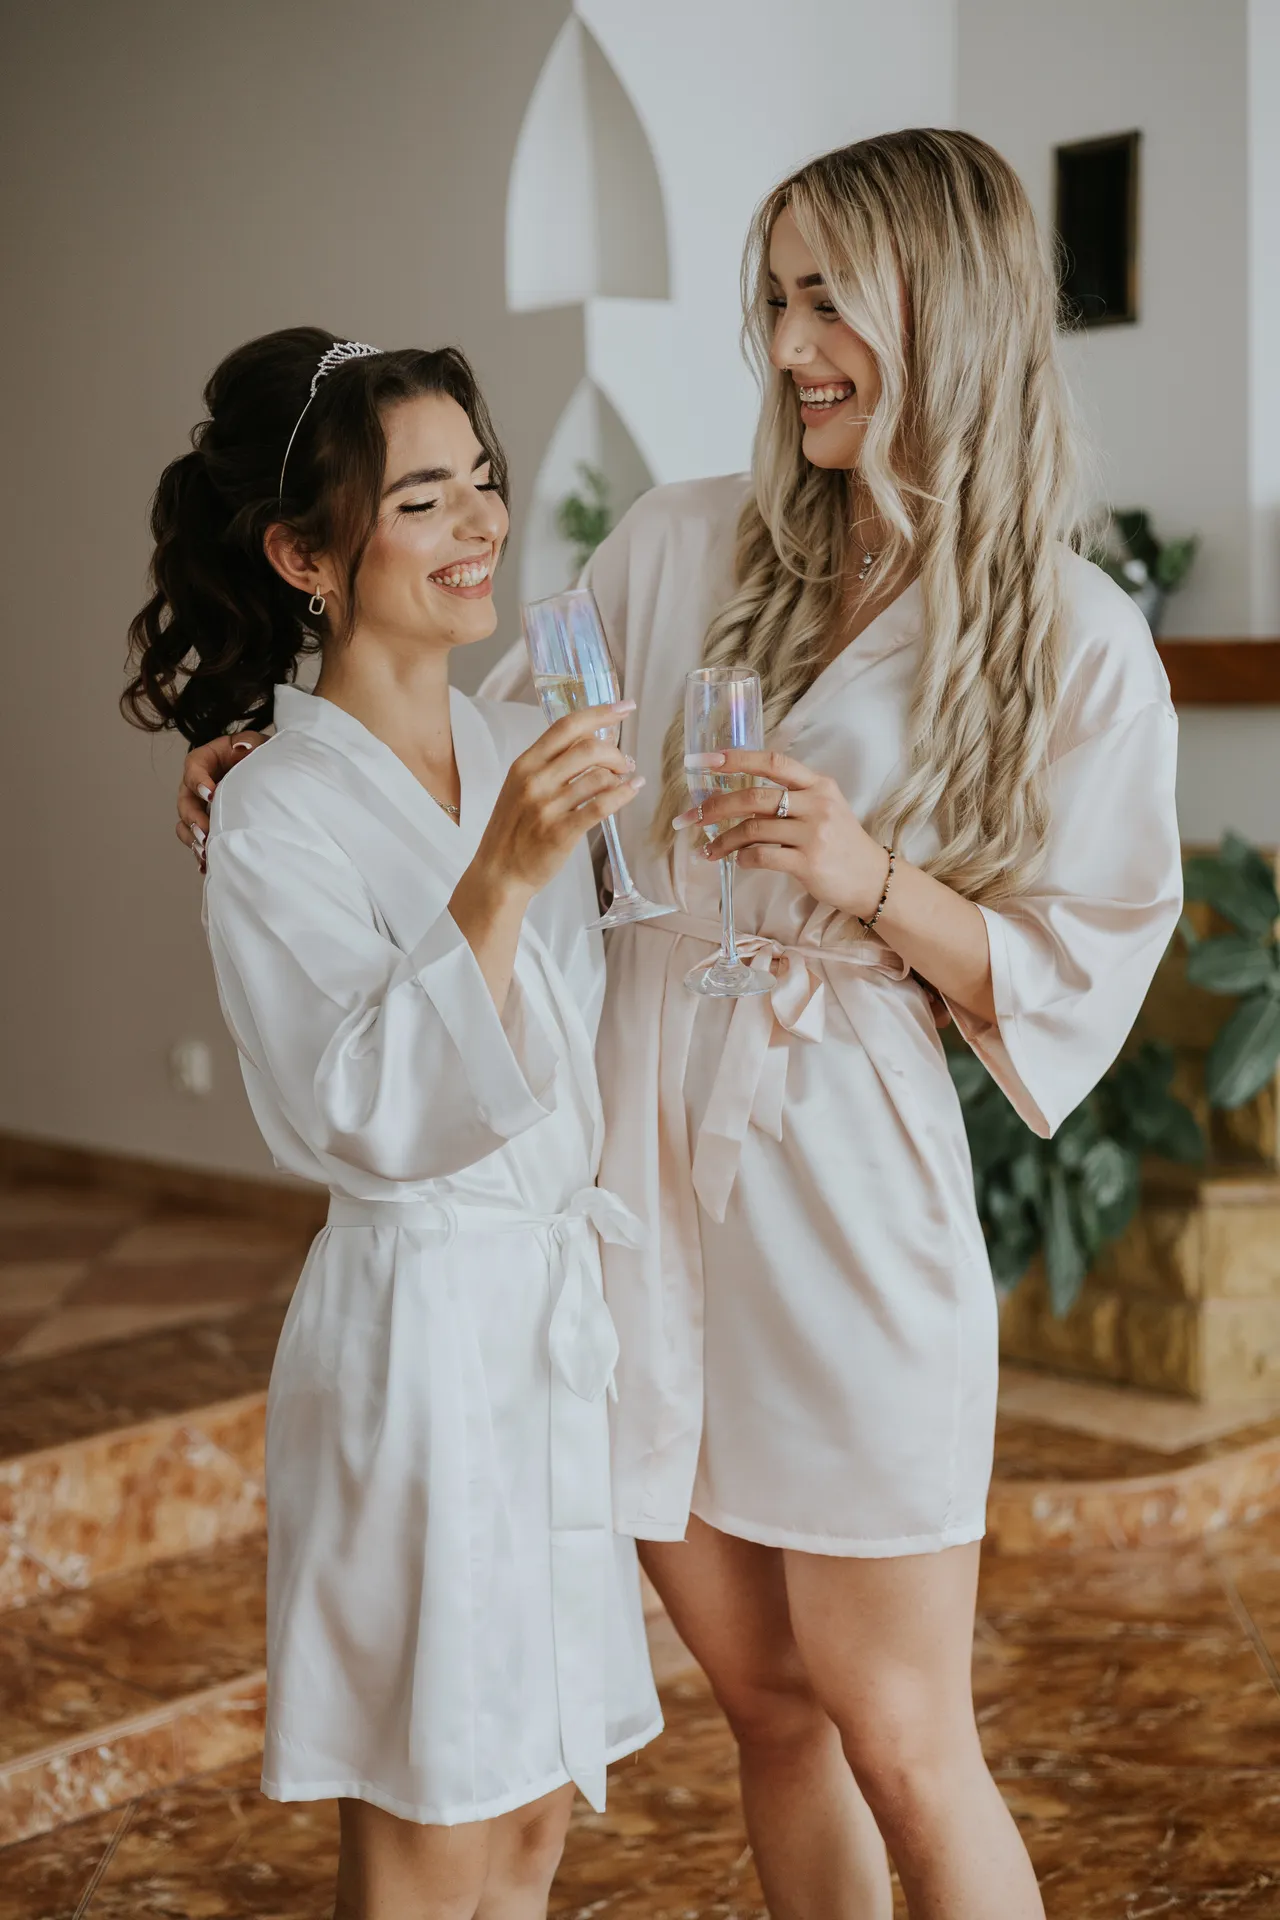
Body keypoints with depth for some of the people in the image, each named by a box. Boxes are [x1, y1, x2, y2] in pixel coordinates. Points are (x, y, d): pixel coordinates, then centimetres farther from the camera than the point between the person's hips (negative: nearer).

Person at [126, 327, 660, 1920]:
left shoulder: (524, 754, 7)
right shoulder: (275, 816, -14)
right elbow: (365, 1115, -23)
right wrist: (496, 882, -31)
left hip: (571, 1295, 7)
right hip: (421, 1313, -7)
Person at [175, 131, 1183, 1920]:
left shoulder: (1083, 648, -2)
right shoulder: (681, 547, 5)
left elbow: (1074, 982, 0)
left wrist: (874, 879, -16)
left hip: (847, 1195, -3)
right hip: (631, 1169, 3)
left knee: (904, 1750, 3)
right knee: (770, 1705, 14)